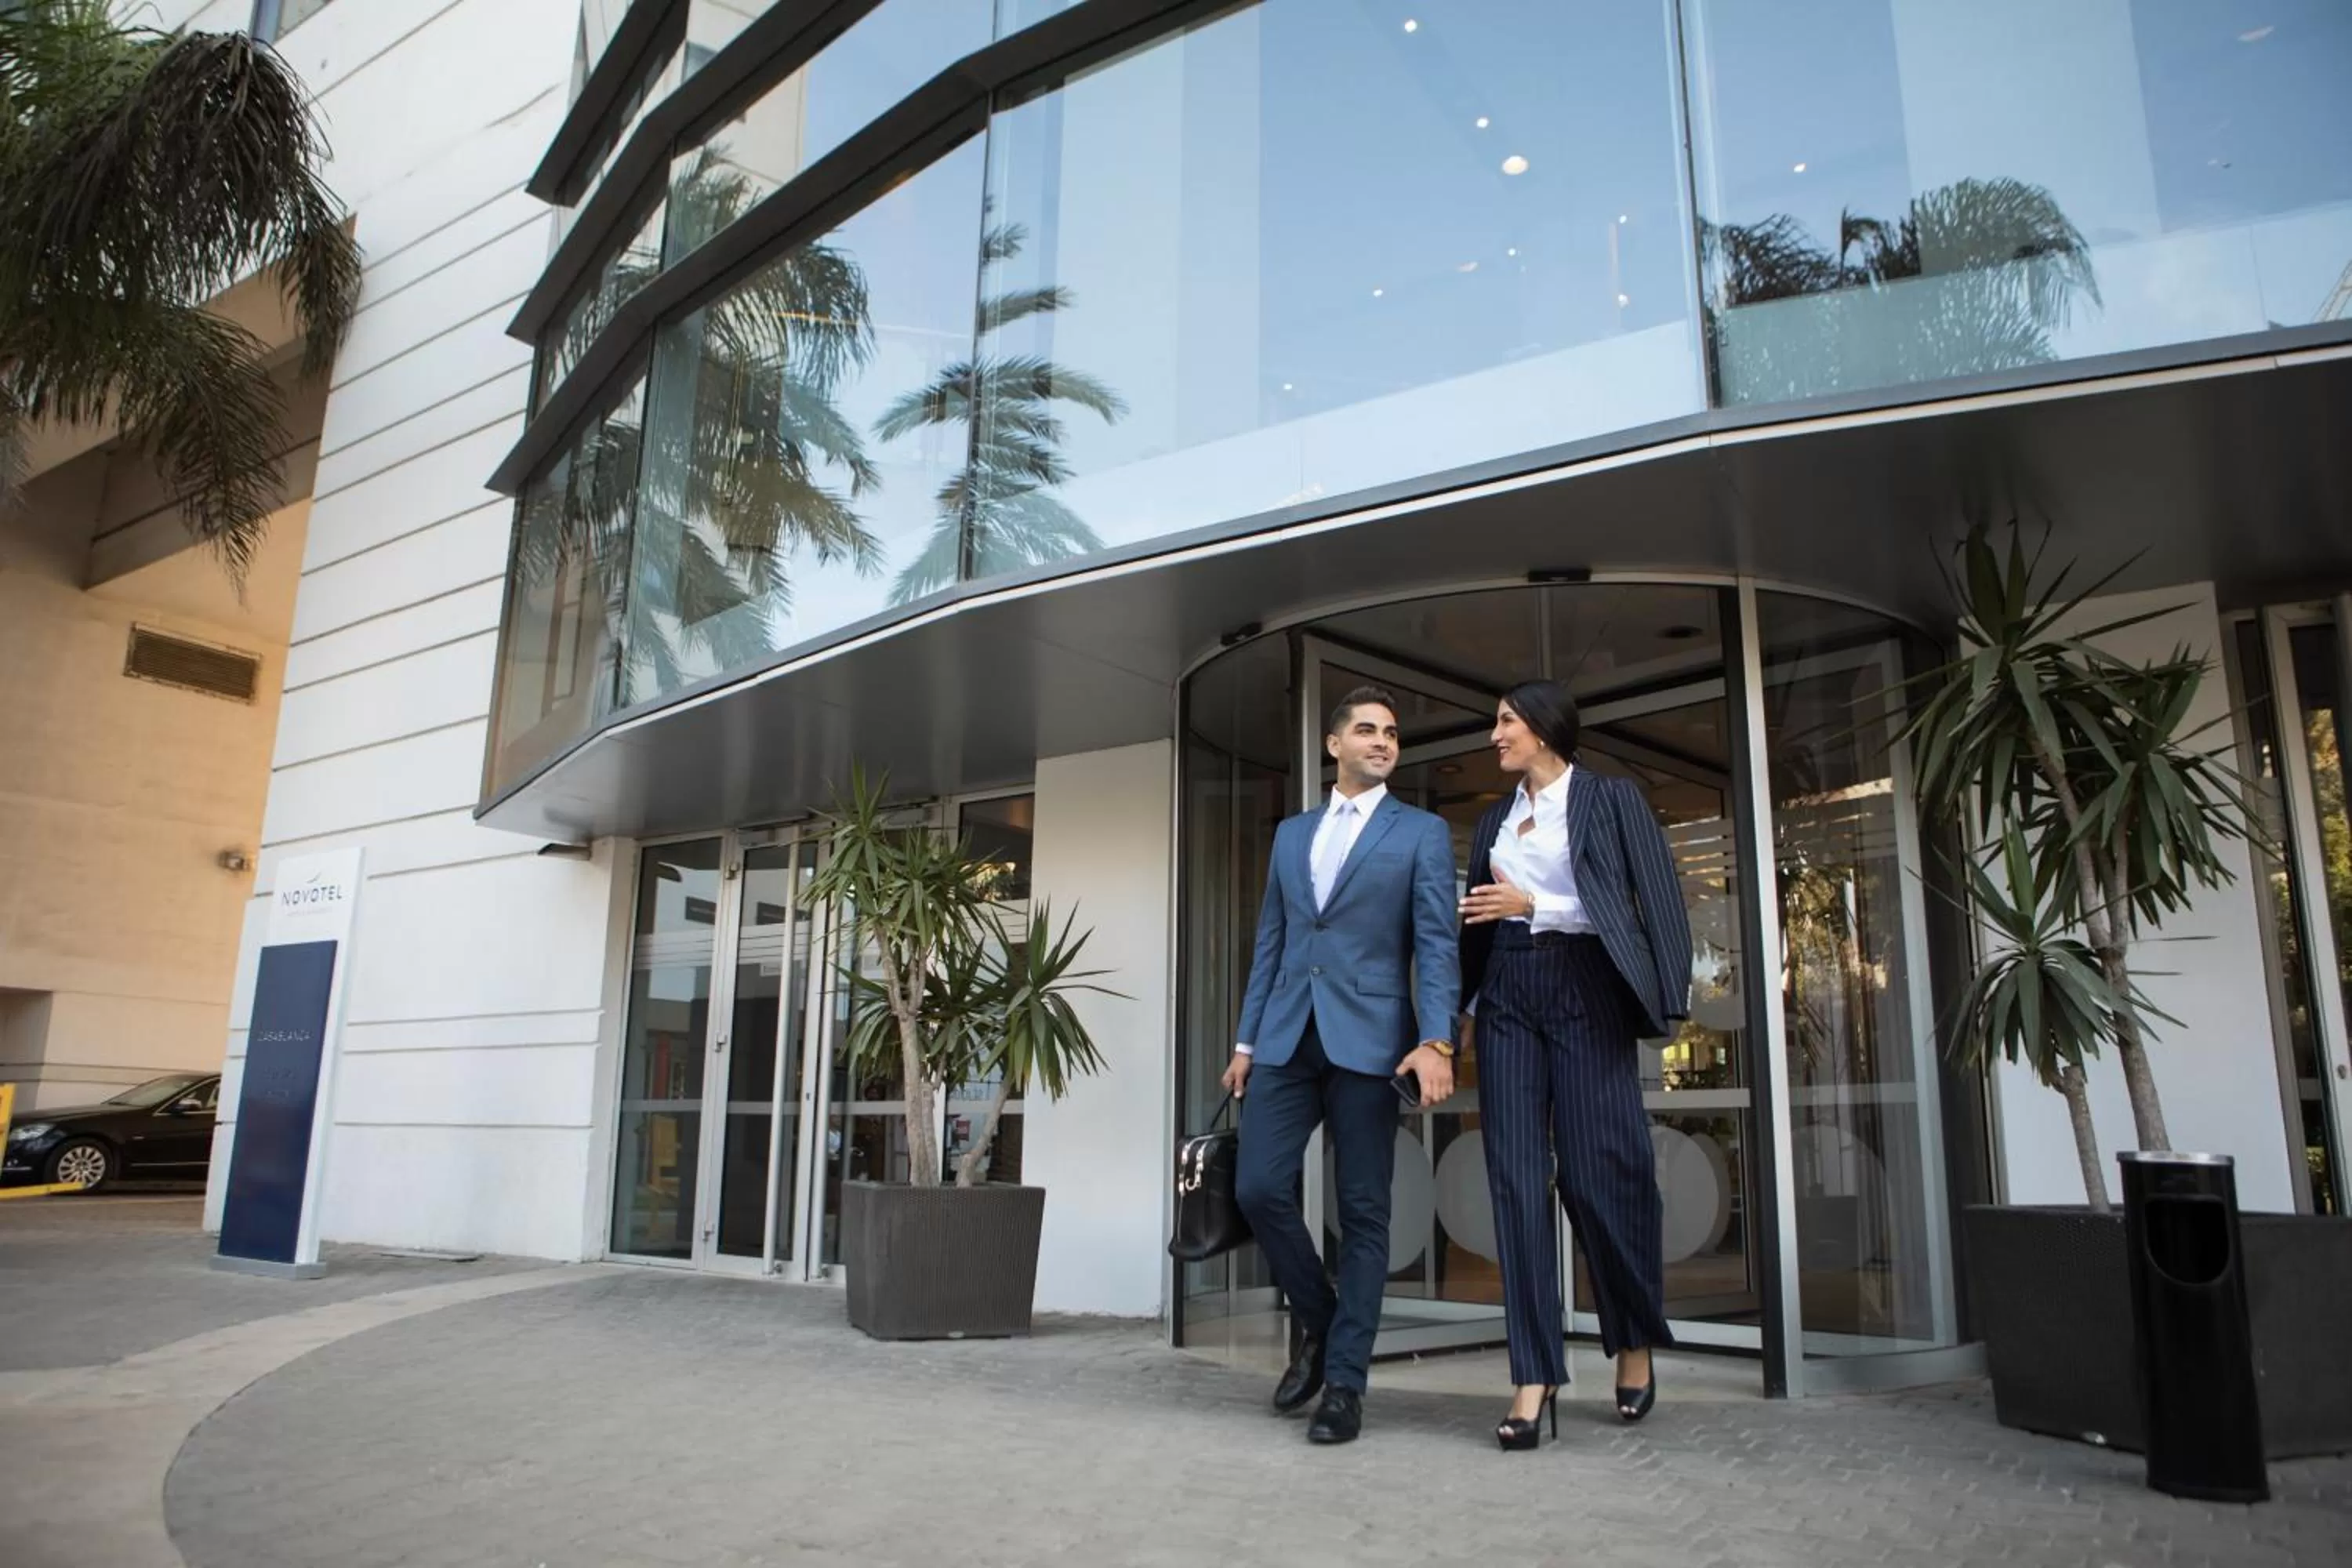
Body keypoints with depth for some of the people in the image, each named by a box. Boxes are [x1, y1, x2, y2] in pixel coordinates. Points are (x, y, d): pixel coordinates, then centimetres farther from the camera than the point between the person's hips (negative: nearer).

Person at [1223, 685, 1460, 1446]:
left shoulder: (1422, 833, 5)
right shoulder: (1291, 833, 17)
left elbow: (1437, 945, -4)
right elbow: (1269, 942, 17)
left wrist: (1437, 1042, -17)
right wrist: (1245, 1040, 11)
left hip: (1369, 1038, -3)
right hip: (1286, 1036, 4)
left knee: (1363, 1213, 1)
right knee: (1259, 1188, -5)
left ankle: (1345, 1380, 11)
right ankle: (1315, 1314, 21)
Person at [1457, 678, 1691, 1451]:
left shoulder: (1609, 798, 1)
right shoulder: (1495, 818, 17)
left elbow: (1639, 900, -7)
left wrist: (1532, 904, -13)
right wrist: (1466, 1008, 15)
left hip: (1583, 990, -5)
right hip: (1509, 996, 5)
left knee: (1599, 1174, -3)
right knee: (1518, 1177, -3)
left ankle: (1635, 1344, 22)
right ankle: (1535, 1379, -1)